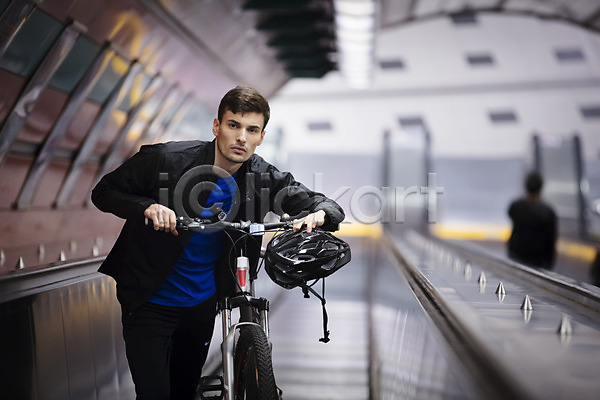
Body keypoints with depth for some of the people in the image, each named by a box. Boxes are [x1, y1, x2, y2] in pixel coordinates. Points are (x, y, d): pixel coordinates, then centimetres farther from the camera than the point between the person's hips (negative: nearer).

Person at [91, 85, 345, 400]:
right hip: (149, 302, -3)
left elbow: (327, 205, -6)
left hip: (202, 302, 4)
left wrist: (317, 215, -31)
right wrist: (147, 207, -30)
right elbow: (104, 192, -10)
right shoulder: (165, 159, -19)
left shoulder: (265, 179, -11)